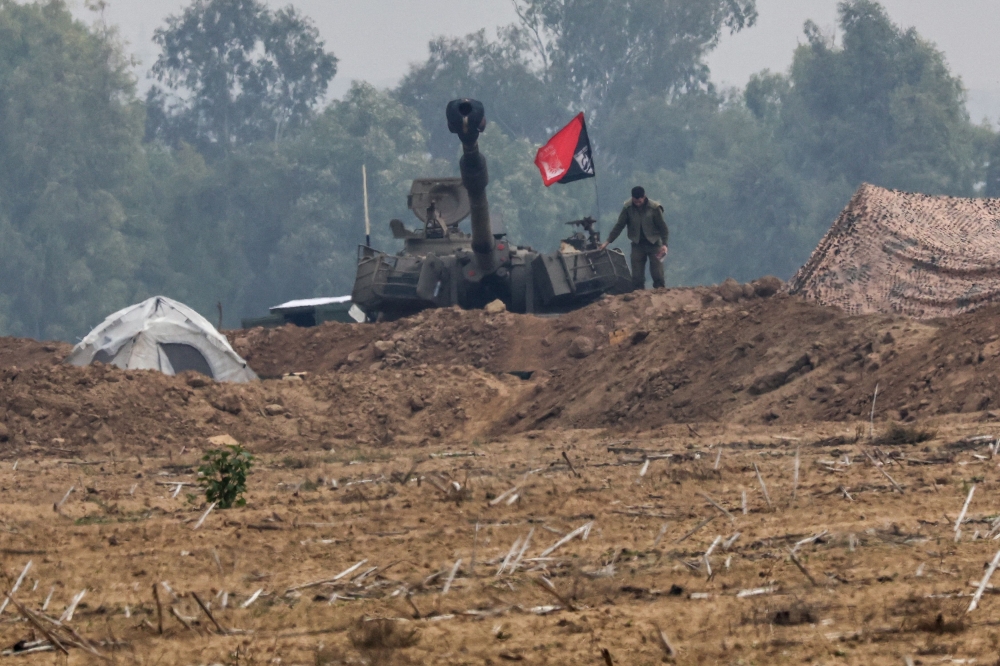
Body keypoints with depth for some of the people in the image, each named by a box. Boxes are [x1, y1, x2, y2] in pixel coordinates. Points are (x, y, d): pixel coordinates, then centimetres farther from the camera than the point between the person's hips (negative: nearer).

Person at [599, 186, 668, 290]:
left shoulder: (654, 208, -12)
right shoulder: (628, 208, -6)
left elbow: (662, 227, -6)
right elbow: (619, 225, -1)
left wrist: (664, 244, -15)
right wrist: (608, 241, -5)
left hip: (654, 244, -2)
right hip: (637, 245, 2)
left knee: (658, 276, -6)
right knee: (637, 277, -1)